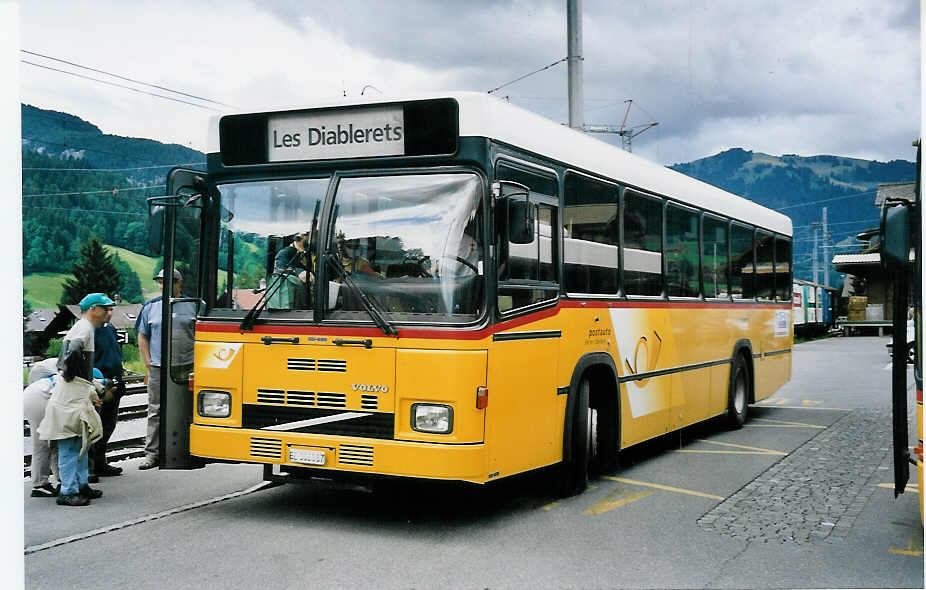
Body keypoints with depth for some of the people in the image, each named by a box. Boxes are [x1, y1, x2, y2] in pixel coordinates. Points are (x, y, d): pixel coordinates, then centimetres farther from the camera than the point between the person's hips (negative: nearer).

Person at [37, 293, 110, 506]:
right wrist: (69, 375, -17)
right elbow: (74, 351, -30)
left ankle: (81, 485, 25)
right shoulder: (84, 327, -11)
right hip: (70, 398, -10)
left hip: (77, 397, 10)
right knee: (70, 446, -6)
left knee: (81, 444, 17)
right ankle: (67, 492, -3)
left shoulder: (82, 327, 20)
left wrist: (89, 391, 24)